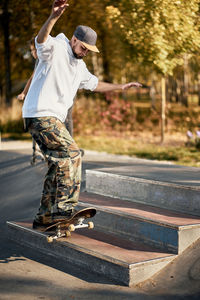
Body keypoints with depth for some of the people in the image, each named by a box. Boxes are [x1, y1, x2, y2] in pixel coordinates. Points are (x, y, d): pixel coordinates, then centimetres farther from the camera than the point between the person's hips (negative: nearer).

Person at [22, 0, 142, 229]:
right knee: (71, 153, -20)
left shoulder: (79, 66, 20)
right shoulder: (55, 49, -7)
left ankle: (44, 216, 17)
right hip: (40, 114, -10)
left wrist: (120, 87, 35)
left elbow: (94, 84, 36)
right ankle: (65, 207, -21)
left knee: (59, 164, 10)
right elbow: (41, 40, -30)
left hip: (53, 118, 10)